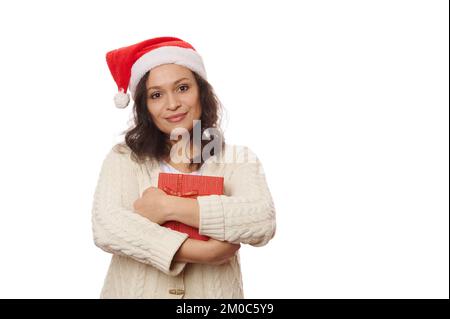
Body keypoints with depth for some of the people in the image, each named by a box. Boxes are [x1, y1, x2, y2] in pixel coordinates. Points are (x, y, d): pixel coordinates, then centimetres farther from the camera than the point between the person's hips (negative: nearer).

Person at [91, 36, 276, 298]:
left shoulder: (239, 159, 0)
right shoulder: (123, 158, 0)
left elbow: (263, 223, -16)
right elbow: (106, 227, -14)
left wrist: (168, 206, -19)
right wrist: (198, 252, -22)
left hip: (214, 292, 0)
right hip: (134, 292, 0)